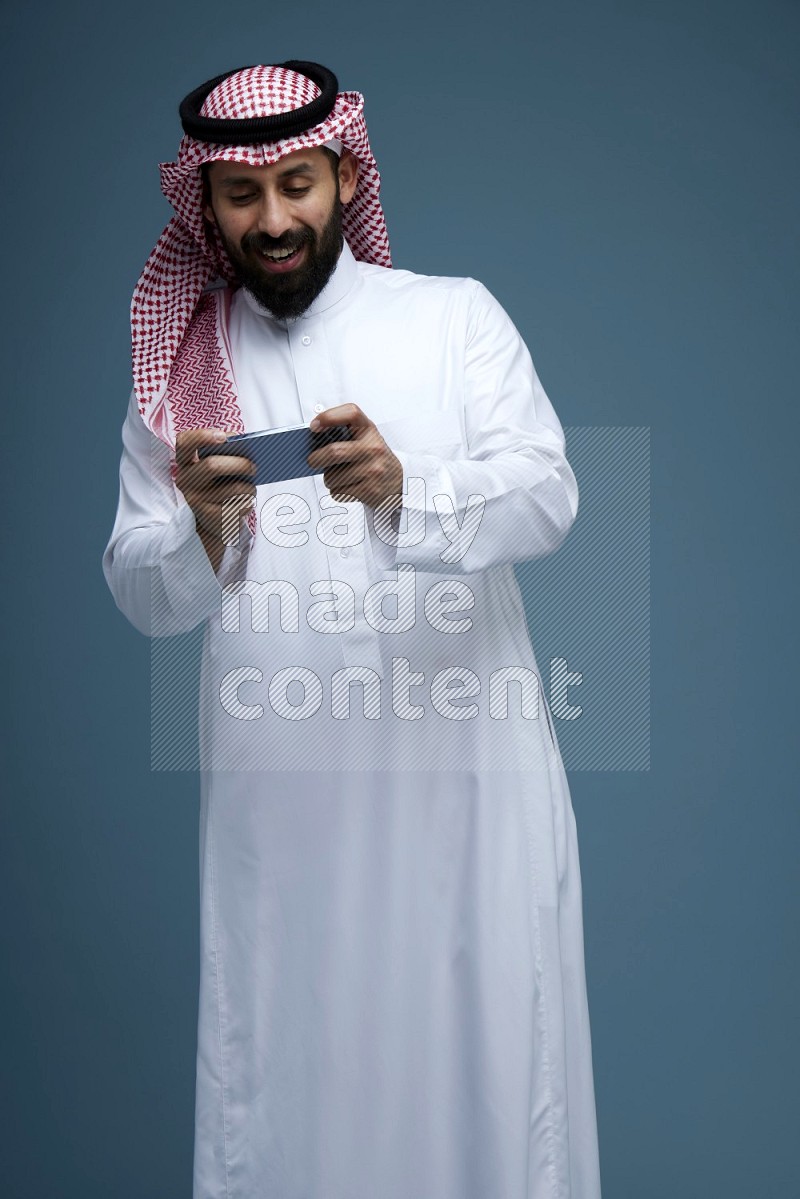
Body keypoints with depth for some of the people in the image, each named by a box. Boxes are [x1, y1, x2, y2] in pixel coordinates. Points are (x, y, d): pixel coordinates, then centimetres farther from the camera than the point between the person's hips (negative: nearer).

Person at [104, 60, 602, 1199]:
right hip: (278, 788, 1)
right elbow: (140, 594, 6)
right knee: (289, 1055, 5)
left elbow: (547, 496, -9)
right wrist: (202, 526, -17)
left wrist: (403, 490, -28)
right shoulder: (179, 366, 10)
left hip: (467, 760, -1)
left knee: (482, 1032, 4)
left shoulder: (455, 314, 5)